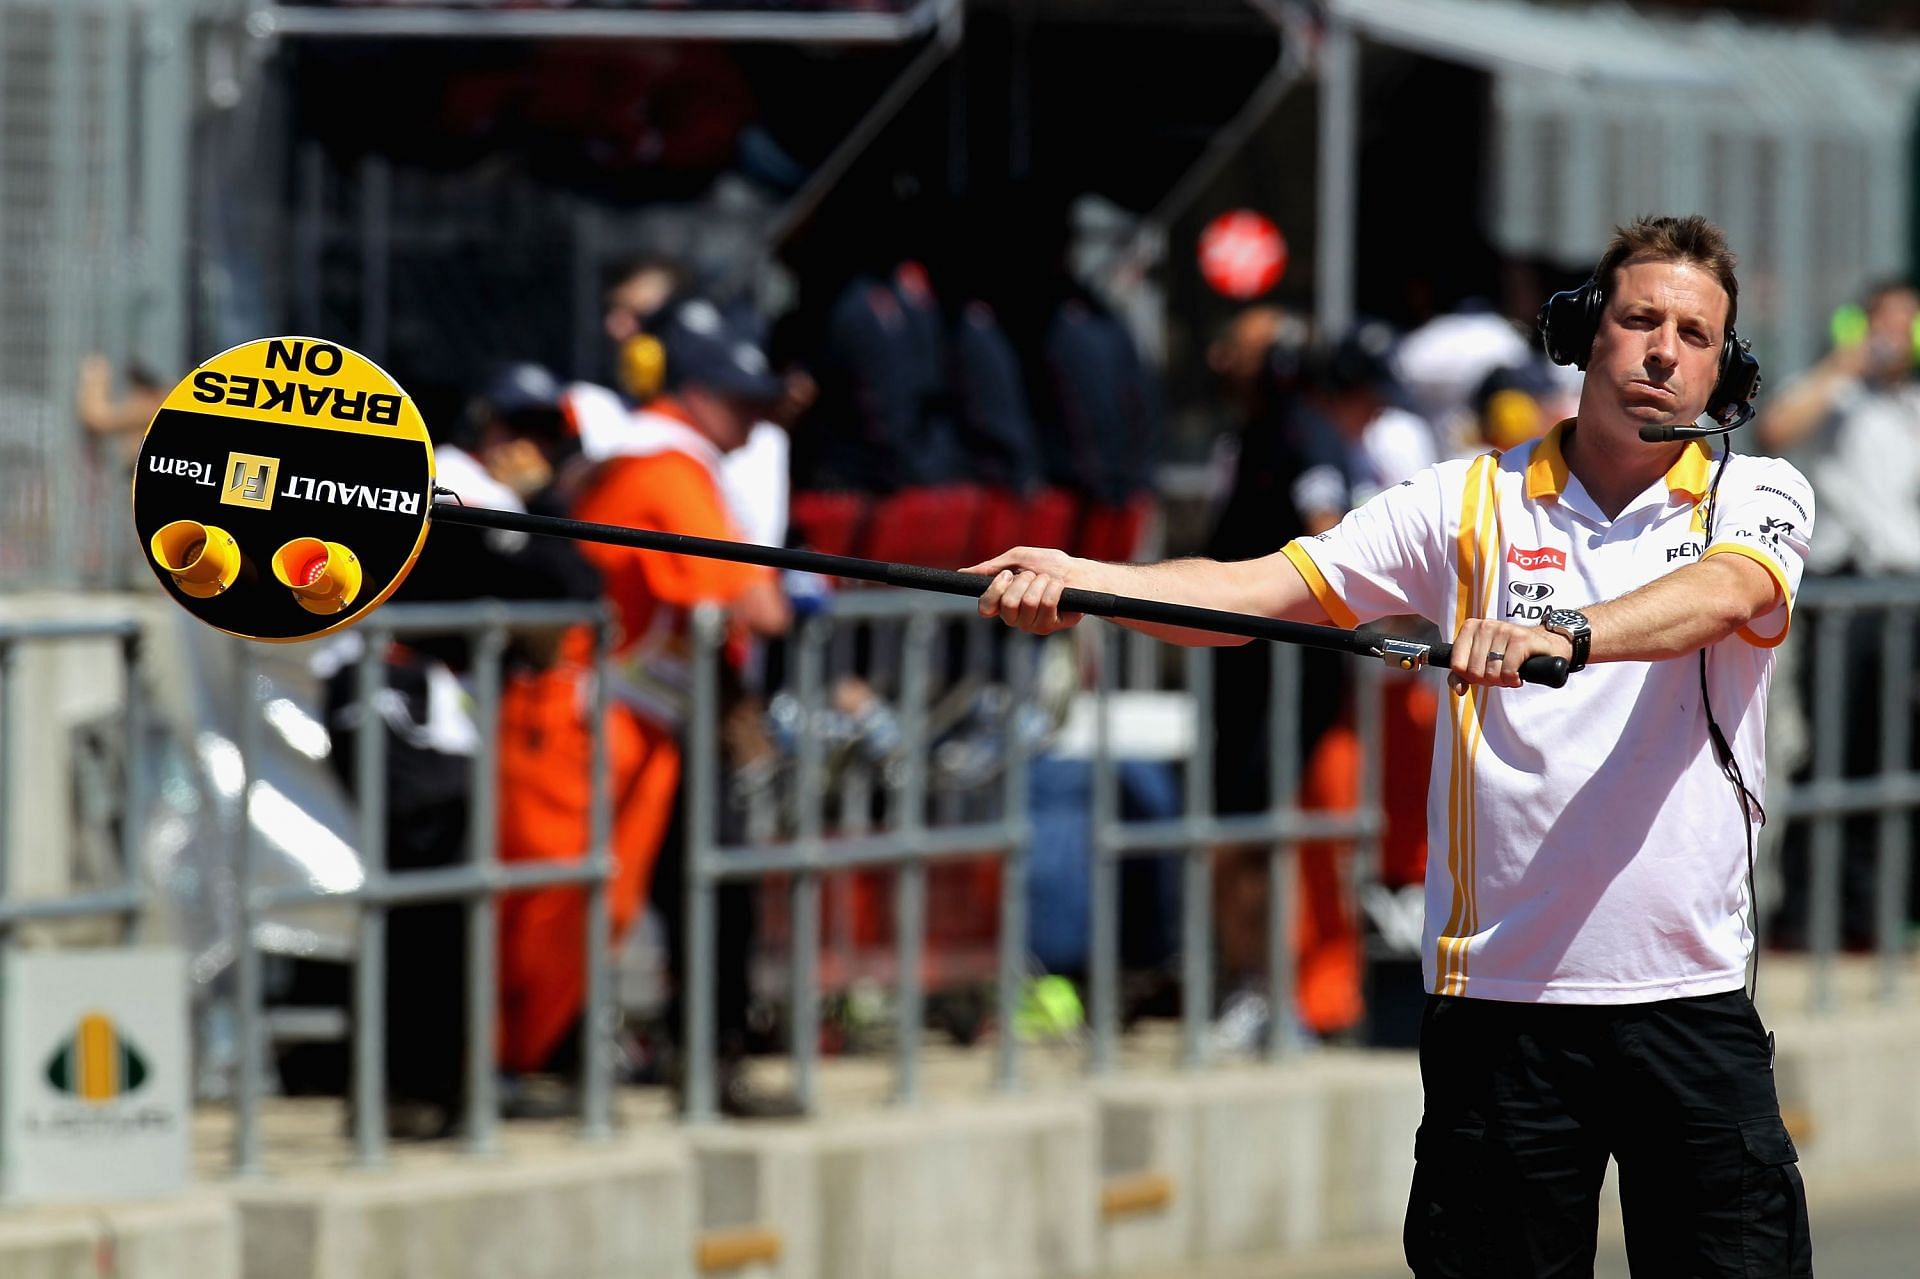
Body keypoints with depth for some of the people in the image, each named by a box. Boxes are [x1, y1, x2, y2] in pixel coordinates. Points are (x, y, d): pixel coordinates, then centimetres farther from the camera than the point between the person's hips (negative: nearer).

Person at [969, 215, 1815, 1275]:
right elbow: (1257, 591, 1)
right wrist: (1077, 579, -16)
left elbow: (1726, 594, -19)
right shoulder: (1472, 502, 7)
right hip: (1498, 995, 0)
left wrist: (1561, 633, -38)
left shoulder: (1757, 499, 5)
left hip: (1690, 998, 0)